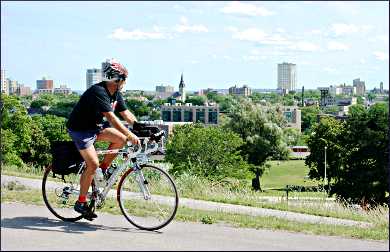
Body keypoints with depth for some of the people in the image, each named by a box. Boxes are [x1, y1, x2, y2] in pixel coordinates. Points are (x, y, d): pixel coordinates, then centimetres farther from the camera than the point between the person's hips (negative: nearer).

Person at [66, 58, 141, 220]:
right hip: (80, 129, -9)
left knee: (121, 139, -9)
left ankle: (104, 168, 9)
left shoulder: (115, 93, 1)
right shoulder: (98, 92, -28)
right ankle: (81, 203, -6)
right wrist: (130, 135, -41)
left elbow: (125, 113, 3)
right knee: (92, 164, -18)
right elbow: (111, 117, -36)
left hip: (95, 125, 9)